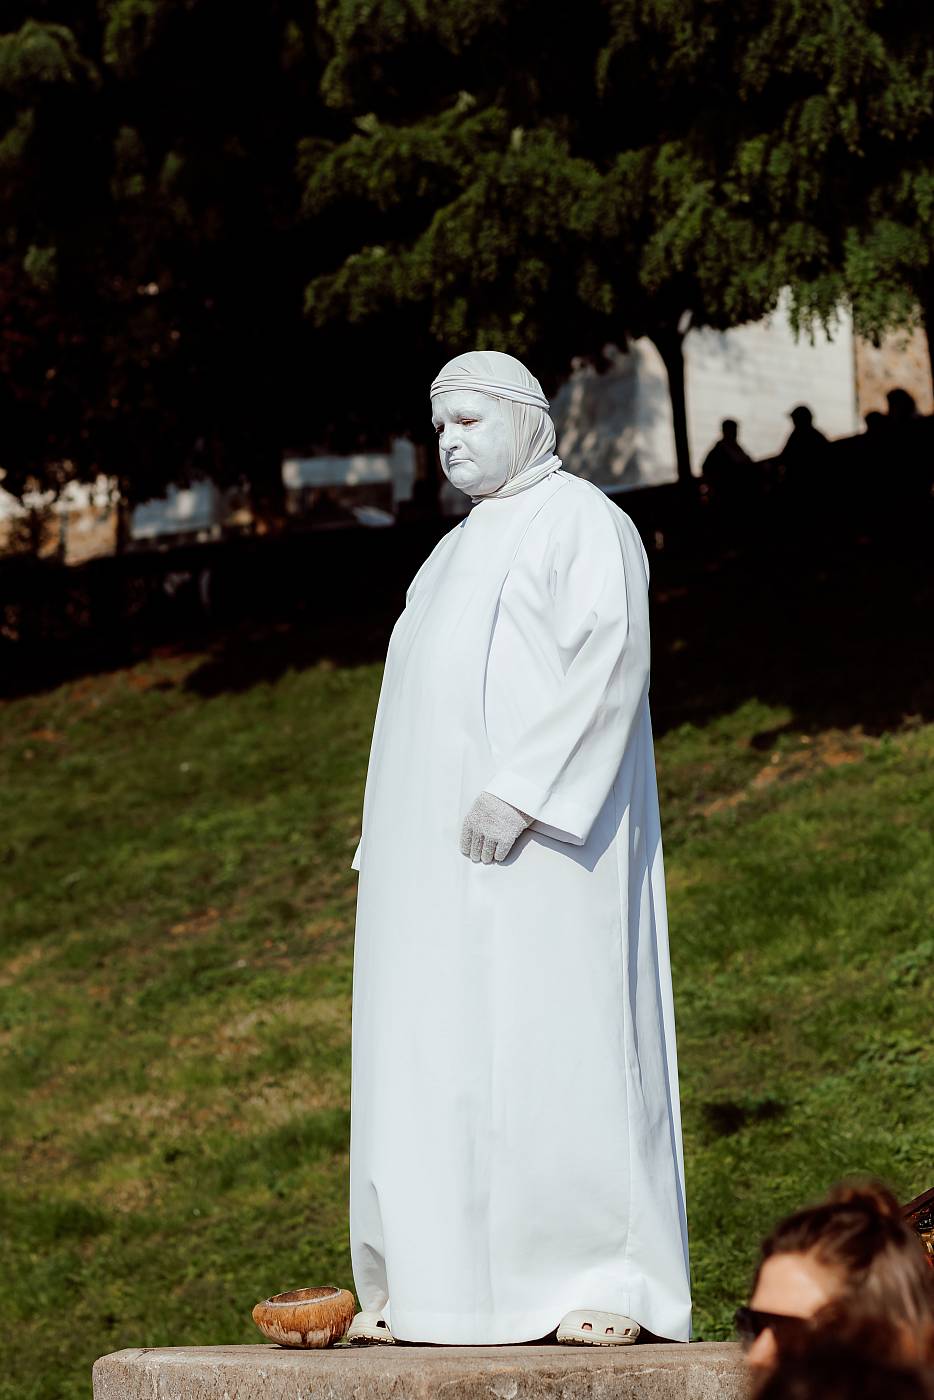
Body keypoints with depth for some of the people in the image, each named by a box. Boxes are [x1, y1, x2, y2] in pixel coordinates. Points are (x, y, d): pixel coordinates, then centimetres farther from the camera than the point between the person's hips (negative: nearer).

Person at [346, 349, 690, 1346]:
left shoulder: (582, 523, -3)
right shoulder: (462, 551, 24)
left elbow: (610, 664, -16)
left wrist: (520, 790, -23)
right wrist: (393, 841, 14)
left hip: (539, 846, -8)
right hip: (442, 856, 9)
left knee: (564, 1042, -11)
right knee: (439, 1056, 3)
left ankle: (613, 1278, -8)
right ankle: (437, 1282, 5)